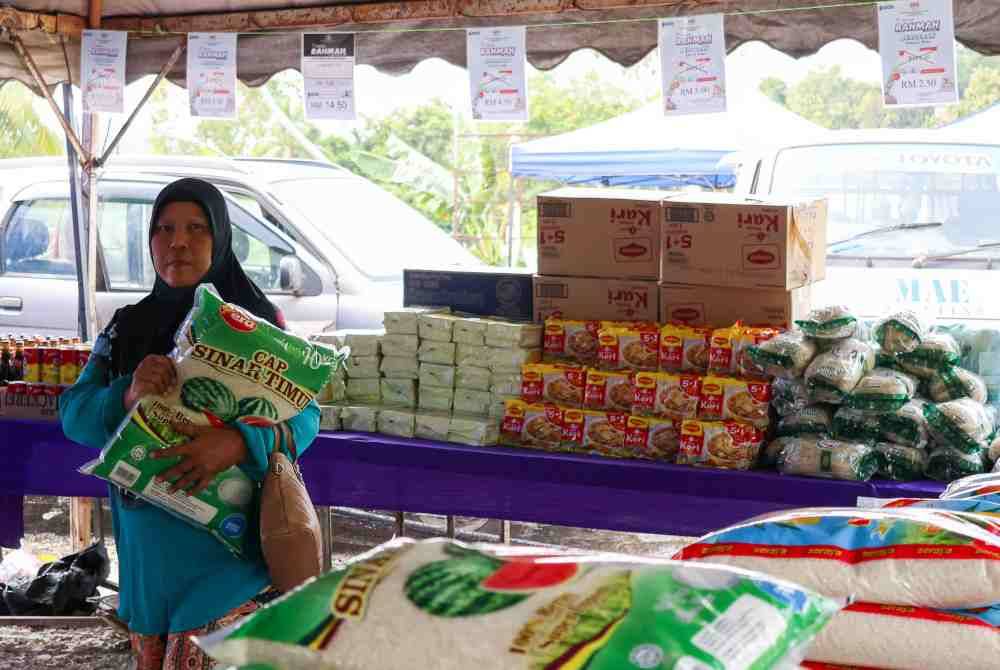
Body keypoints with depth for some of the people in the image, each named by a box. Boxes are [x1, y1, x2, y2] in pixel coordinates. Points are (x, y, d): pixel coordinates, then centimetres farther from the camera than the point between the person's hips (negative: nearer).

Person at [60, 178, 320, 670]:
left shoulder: (256, 324, -6)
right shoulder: (127, 327, 5)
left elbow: (304, 417, -12)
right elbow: (74, 413, -2)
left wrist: (238, 443, -32)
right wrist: (128, 397, -24)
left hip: (221, 550, -4)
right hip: (144, 550, 4)